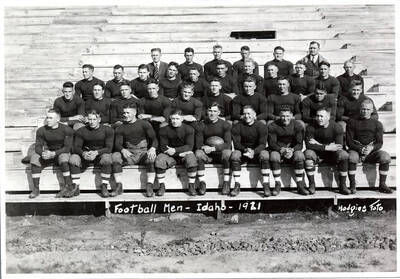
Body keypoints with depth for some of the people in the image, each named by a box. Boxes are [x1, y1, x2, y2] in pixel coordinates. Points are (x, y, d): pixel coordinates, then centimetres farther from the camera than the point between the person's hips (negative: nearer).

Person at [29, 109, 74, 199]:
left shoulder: (66, 130, -14)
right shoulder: (41, 130, -3)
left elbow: (67, 147, -17)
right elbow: (38, 147, -4)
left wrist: (53, 153, -30)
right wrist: (43, 153, -28)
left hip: (62, 153, -4)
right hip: (48, 154, 4)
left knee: (63, 157, -37)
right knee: (34, 157, -23)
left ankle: (68, 186, -26)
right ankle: (36, 189, -19)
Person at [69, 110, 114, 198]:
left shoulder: (107, 130, -4)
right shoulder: (81, 131, 2)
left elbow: (109, 148, -10)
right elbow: (76, 147, -3)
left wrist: (96, 152, -29)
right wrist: (84, 153, -27)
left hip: (100, 155, -2)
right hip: (85, 157, 2)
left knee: (106, 158, -36)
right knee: (73, 158, -27)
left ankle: (104, 187, -25)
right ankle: (76, 187, -18)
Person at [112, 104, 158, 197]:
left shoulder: (144, 124, 5)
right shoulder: (120, 128, 11)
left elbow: (154, 139, -2)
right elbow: (117, 144, 1)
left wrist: (153, 148, -26)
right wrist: (123, 150, -24)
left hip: (143, 153, -2)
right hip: (128, 155, 2)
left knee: (151, 156, -35)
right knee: (115, 156, -26)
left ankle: (149, 187, -32)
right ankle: (119, 187, -22)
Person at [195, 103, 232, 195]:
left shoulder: (225, 125, -3)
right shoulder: (201, 125, 1)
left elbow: (228, 144, -12)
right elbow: (198, 144, 0)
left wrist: (213, 148, -24)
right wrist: (204, 147, -23)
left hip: (220, 154, -1)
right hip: (207, 156, 1)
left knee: (227, 152, -33)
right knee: (198, 153, -29)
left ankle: (226, 183, -23)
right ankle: (202, 183, -23)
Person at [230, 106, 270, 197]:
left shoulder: (261, 126, -3)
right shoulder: (237, 127, 0)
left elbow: (262, 144, -12)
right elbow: (236, 143, -7)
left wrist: (253, 151, -32)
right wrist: (245, 149, -28)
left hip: (256, 152, -1)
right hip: (242, 152, 1)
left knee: (264, 154, -32)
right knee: (234, 154, -31)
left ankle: (266, 185, -29)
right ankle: (237, 186, -26)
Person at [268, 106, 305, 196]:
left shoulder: (297, 126, -4)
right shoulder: (273, 126, -6)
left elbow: (300, 144, -8)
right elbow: (271, 143, -10)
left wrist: (292, 150, -30)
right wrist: (282, 150, -29)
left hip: (293, 150, 0)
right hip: (278, 150, 0)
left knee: (299, 155, -32)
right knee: (274, 156, -34)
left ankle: (300, 185, -22)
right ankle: (278, 185, -24)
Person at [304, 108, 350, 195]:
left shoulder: (336, 127, -10)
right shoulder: (311, 127, -11)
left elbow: (339, 146, -19)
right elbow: (308, 145, -21)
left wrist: (319, 144, -21)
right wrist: (327, 147, -29)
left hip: (331, 155, 0)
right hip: (317, 154, 0)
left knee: (344, 155, -27)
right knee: (308, 153, -32)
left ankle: (342, 185, -14)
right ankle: (312, 185, -23)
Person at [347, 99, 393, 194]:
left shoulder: (377, 124, 12)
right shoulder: (352, 122, 7)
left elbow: (379, 143, 6)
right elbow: (349, 141, 0)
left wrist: (371, 148, -18)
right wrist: (360, 149, -17)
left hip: (372, 152, 2)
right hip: (356, 150, -2)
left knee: (386, 157, -27)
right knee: (352, 157, -37)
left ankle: (382, 185, -13)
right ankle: (352, 185, -24)